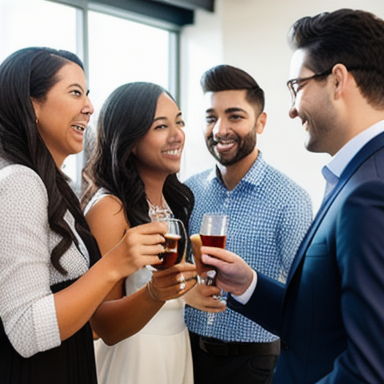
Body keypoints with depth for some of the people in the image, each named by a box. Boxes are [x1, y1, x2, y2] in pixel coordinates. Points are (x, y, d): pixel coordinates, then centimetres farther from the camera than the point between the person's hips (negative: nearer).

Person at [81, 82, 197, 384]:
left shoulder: (175, 198, 4)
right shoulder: (110, 208, -17)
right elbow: (106, 327, -19)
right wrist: (154, 293, -34)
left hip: (179, 348, 7)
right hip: (133, 356, -7)